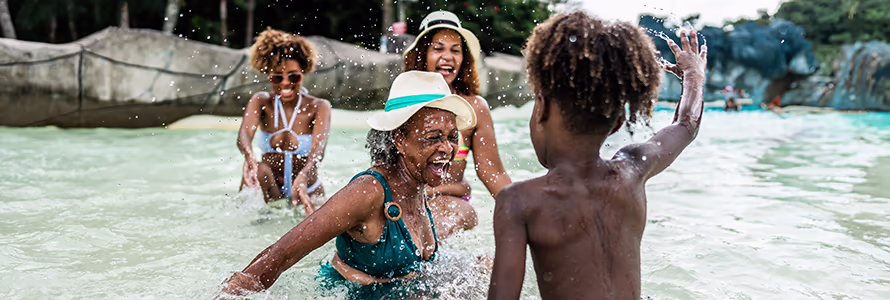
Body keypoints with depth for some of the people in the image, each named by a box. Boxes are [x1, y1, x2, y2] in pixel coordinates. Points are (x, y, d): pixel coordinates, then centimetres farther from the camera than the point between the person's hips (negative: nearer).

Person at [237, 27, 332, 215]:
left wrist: (302, 177, -48)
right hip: (272, 189, -1)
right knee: (259, 171, -28)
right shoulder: (261, 102, -1)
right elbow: (244, 133, -22)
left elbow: (318, 149, -26)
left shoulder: (319, 107, -7)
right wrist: (250, 157, -47)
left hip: (308, 192, 1)